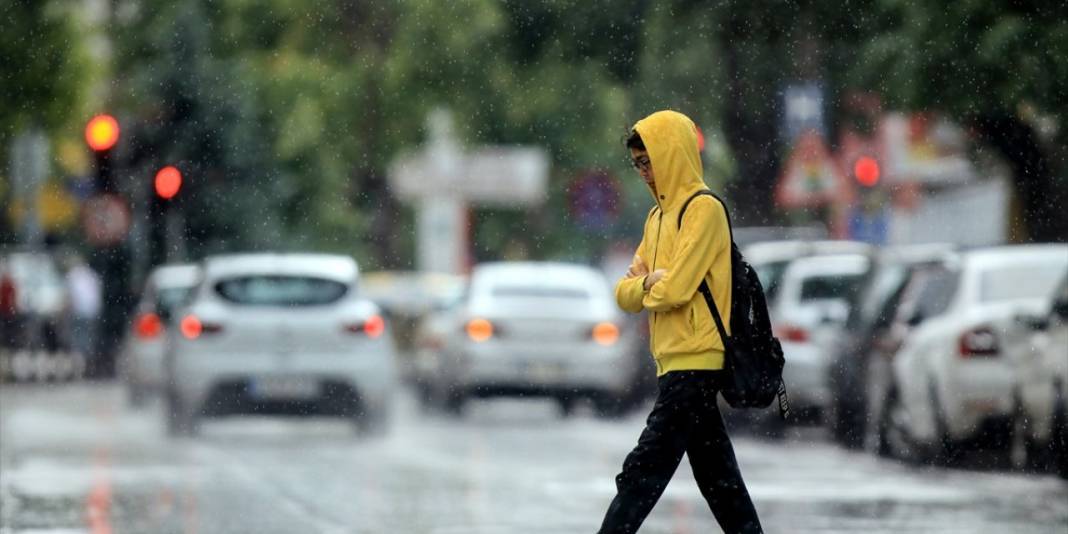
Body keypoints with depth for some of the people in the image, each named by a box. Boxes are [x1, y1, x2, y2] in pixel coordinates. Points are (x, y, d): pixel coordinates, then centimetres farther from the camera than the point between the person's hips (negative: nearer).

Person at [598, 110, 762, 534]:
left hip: (694, 364, -9)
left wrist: (650, 287, 2)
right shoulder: (658, 216, 18)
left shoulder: (704, 209, -10)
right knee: (719, 480, 10)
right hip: (675, 366, 9)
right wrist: (647, 283, -6)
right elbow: (626, 293, 15)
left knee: (643, 474, -13)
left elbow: (674, 290, -18)